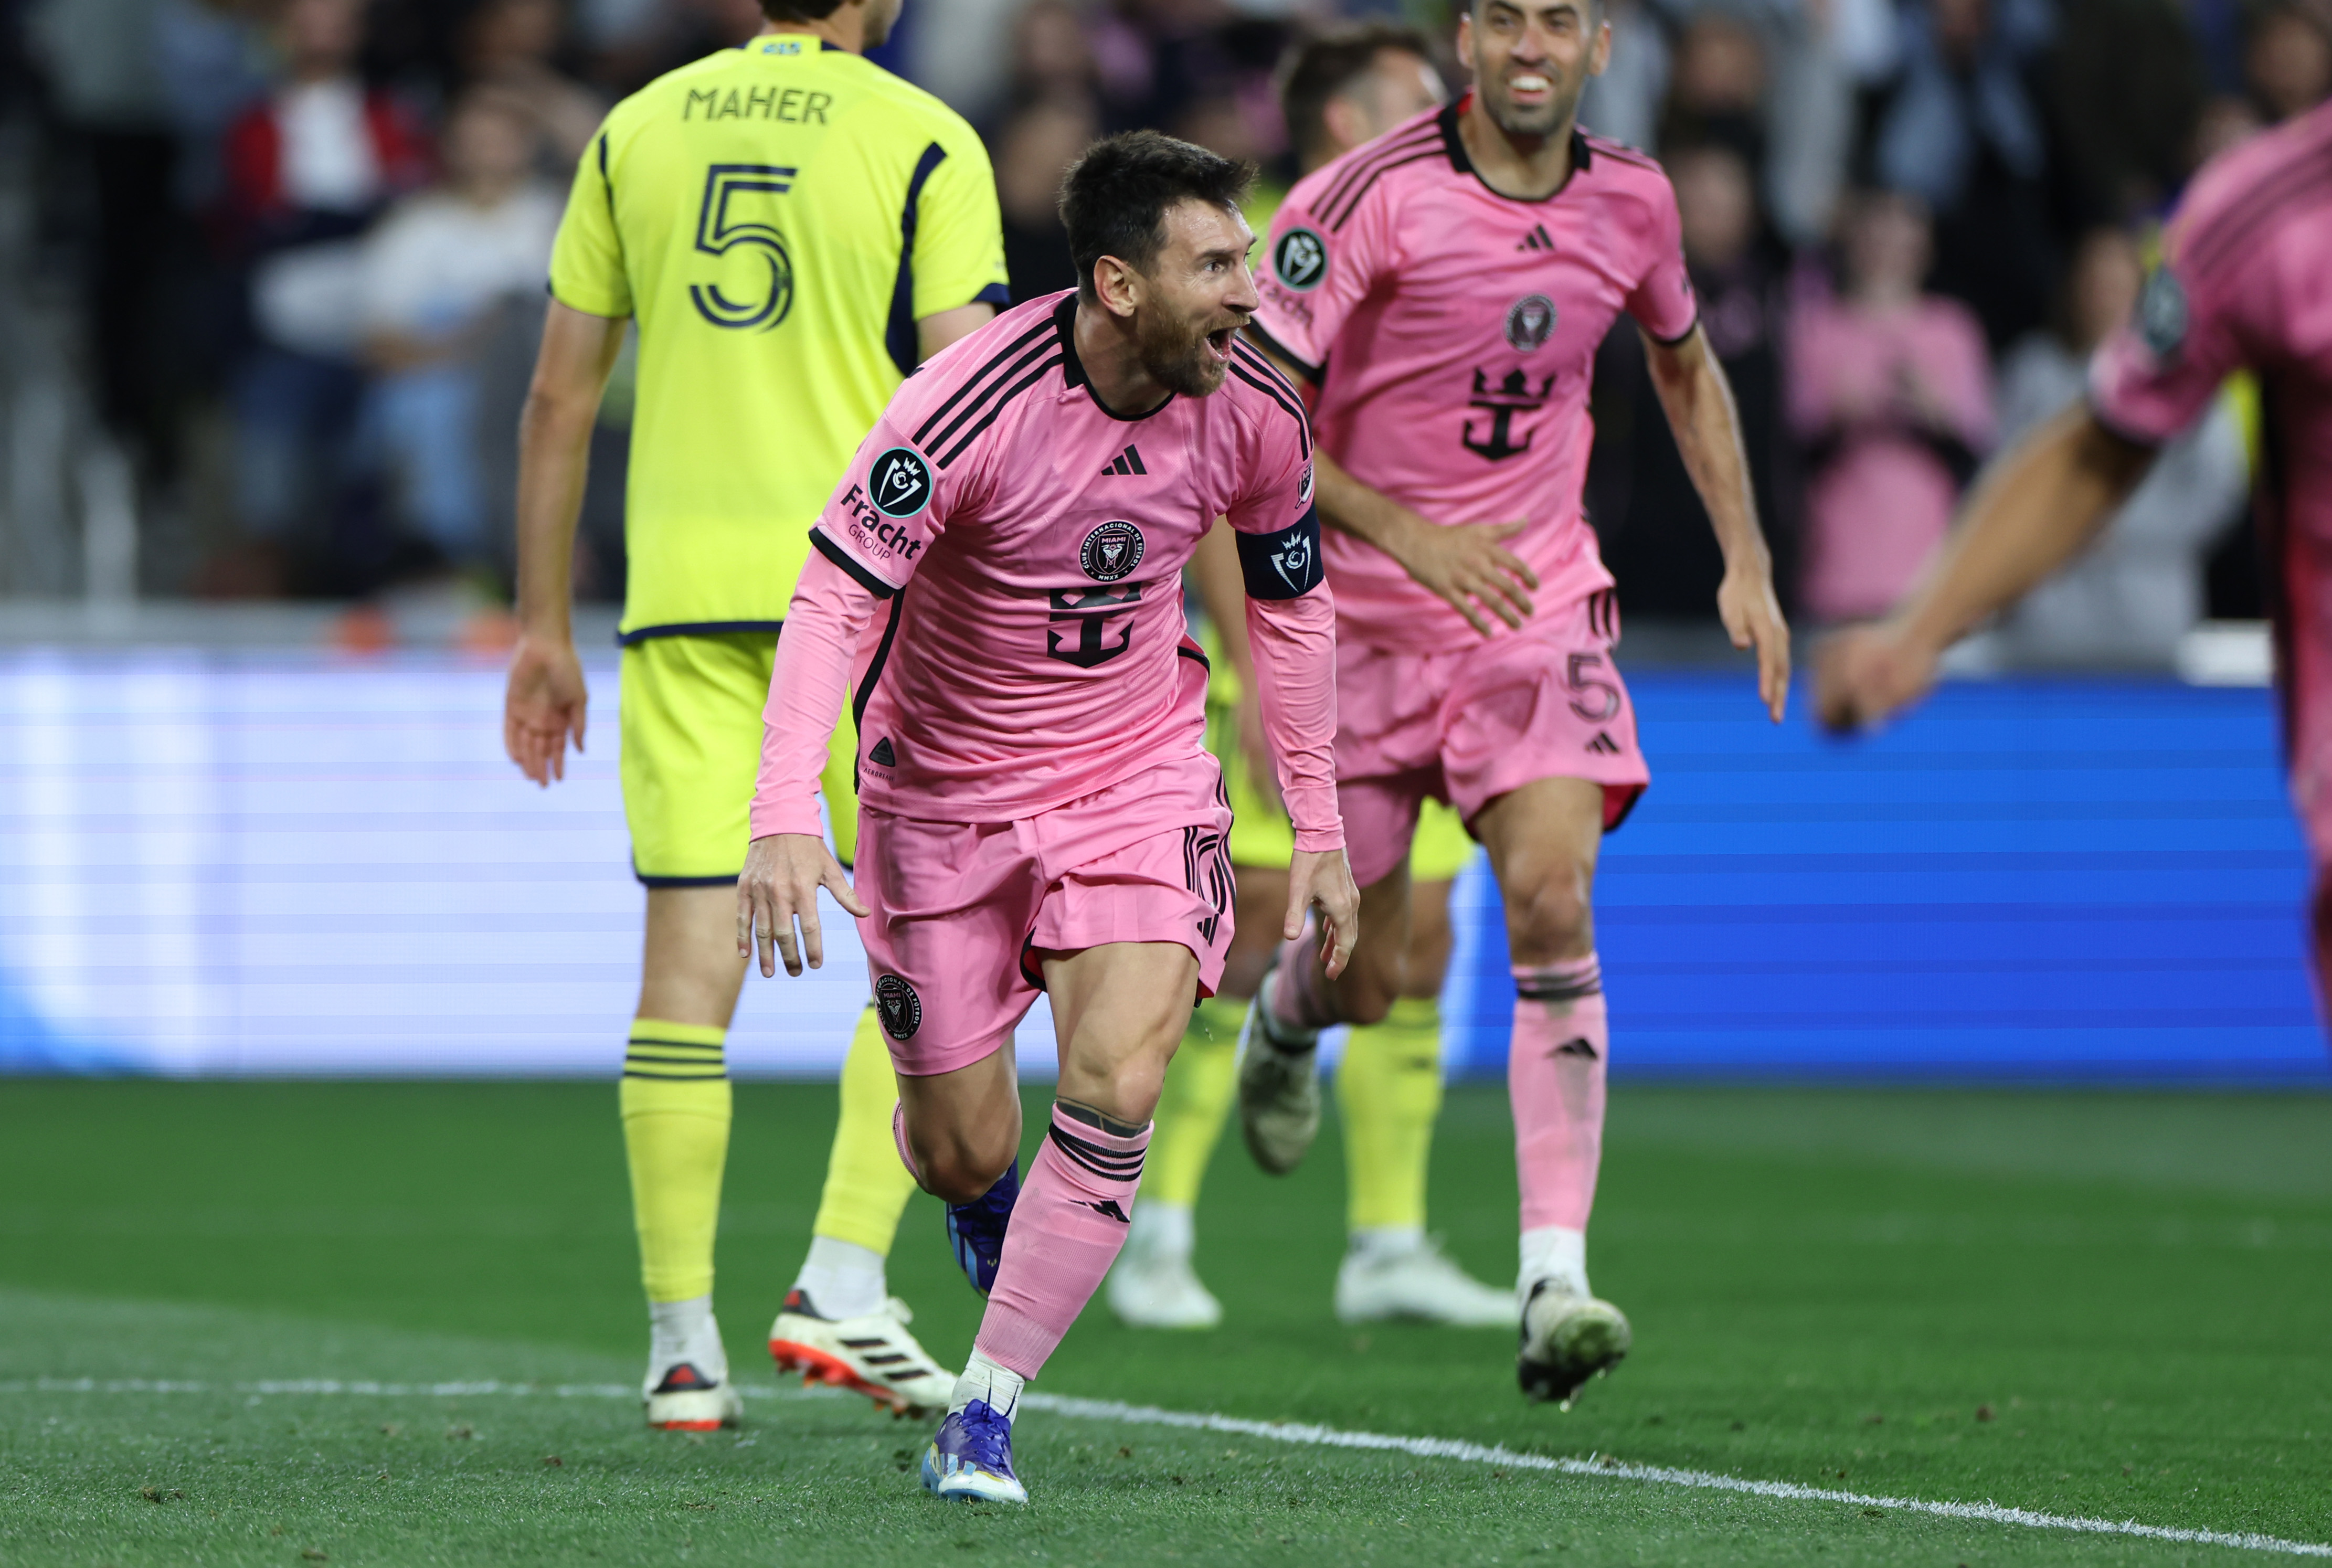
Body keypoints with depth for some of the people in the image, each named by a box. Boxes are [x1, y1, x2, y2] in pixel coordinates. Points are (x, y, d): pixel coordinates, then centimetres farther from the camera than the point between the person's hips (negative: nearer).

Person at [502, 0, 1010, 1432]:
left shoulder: (636, 132, 11)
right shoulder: (922, 142, -1)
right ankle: (843, 1285, -1)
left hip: (682, 590, 3)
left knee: (688, 964, 3)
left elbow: (560, 395, 11)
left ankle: (684, 1345, 3)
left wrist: (545, 631, 17)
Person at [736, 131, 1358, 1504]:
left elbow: (1293, 602, 6)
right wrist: (786, 815, -36)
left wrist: (1318, 827, 9)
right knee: (962, 1158, 5)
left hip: (1139, 770, 2)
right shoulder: (966, 409, -26)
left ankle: (986, 1411, -8)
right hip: (946, 787, -2)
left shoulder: (1256, 413, -11)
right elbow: (836, 594, -25)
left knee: (1118, 1086, -20)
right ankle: (998, 1214, 45)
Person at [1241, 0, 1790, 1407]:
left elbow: (1685, 364, 20)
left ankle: (1557, 1280, -23)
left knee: (1553, 896, -20)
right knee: (1368, 982, 5)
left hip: (1538, 604, 2)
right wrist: (1408, 536, -28)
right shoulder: (1372, 198, -16)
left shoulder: (1629, 200, 0)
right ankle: (1288, 1010, 46)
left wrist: (1747, 562, 13)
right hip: (1363, 615, -2)